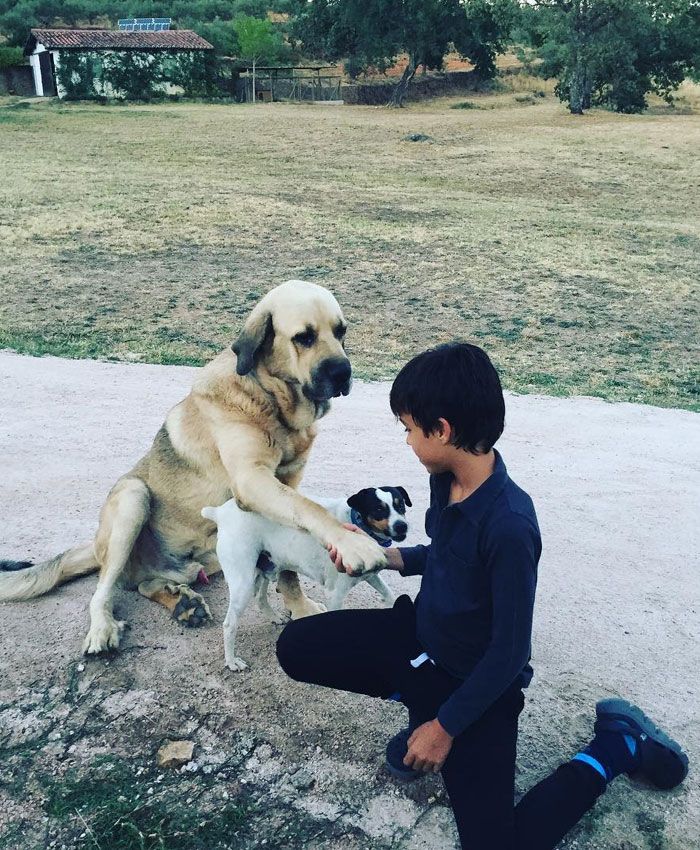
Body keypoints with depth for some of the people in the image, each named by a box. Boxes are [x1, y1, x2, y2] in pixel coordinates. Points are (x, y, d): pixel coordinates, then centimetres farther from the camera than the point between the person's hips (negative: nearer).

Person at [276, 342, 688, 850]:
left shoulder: (509, 525, -34)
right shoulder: (448, 478, -10)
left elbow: (509, 651, -24)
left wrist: (446, 725, -15)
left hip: (475, 681, -7)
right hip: (420, 636, 7)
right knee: (296, 647, -2)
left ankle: (618, 745, 10)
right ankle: (420, 700, 15)